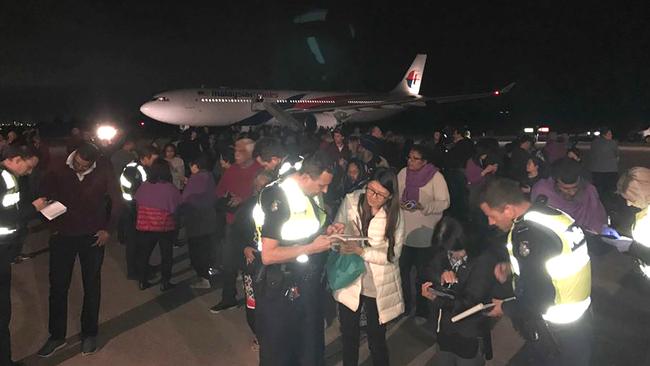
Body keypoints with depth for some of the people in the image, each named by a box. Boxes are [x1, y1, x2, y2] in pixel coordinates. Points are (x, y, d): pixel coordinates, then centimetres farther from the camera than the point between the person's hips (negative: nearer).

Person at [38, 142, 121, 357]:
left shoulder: (103, 173, -12)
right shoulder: (58, 172, -10)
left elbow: (116, 201, -3)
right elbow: (43, 197, 0)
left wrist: (107, 229, -6)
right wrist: (53, 223, -15)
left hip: (93, 237, -1)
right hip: (63, 236, 1)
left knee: (92, 286, 11)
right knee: (57, 287, 8)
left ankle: (89, 334, 28)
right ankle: (57, 336, 26)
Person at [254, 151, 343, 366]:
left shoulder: (312, 194, 1)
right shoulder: (277, 199, -22)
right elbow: (268, 256, -24)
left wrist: (327, 231, -2)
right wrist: (312, 248, -22)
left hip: (311, 284, 7)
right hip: (283, 291, -7)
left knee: (312, 348, 22)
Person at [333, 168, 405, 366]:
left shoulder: (394, 215, -12)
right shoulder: (350, 201, -10)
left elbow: (392, 254, -13)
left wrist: (362, 251, -26)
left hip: (379, 286, -1)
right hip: (349, 280, 2)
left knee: (377, 339, 13)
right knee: (348, 336, 18)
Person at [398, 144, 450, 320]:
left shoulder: (435, 176, -11)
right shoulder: (403, 173, 2)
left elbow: (444, 202, -14)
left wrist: (423, 206, -26)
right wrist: (400, 203, -10)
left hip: (425, 233, -4)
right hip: (404, 231, 4)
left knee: (423, 274, 10)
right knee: (403, 269, 13)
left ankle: (422, 309, 28)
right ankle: (404, 305, 32)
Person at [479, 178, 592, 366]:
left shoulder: (527, 234, -28)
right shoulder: (555, 214, -1)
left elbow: (538, 300, -28)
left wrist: (504, 308, -10)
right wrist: (513, 267, 6)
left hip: (556, 334, -8)